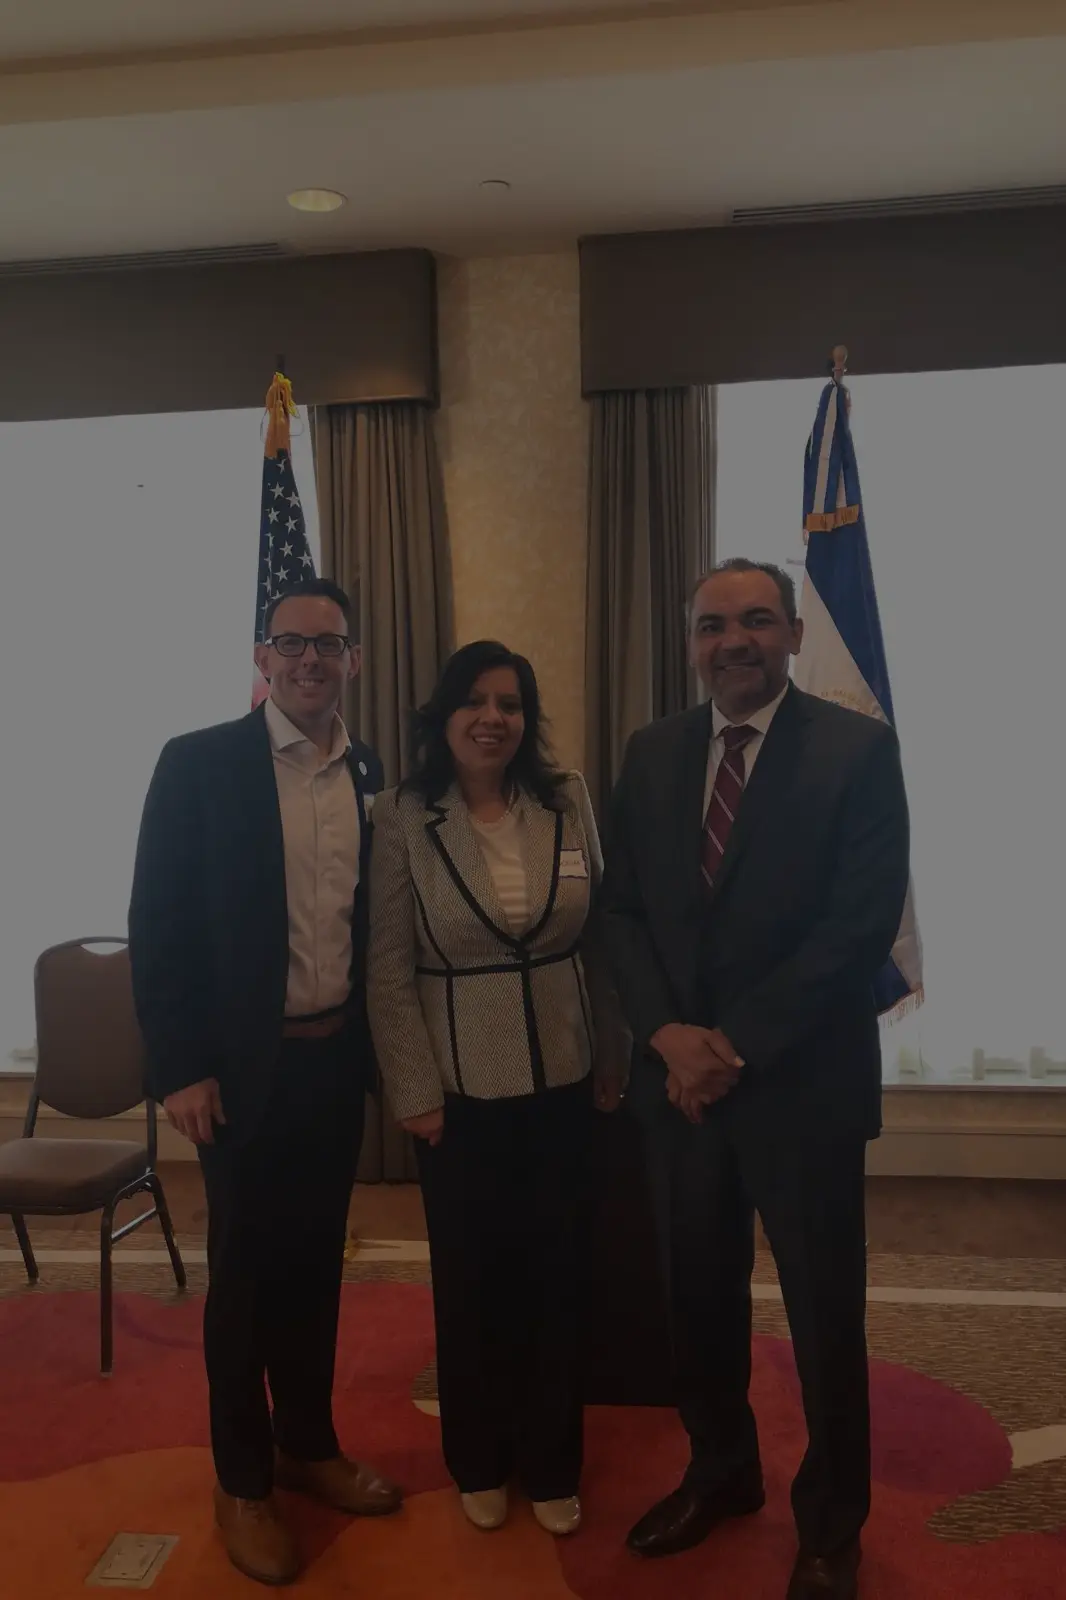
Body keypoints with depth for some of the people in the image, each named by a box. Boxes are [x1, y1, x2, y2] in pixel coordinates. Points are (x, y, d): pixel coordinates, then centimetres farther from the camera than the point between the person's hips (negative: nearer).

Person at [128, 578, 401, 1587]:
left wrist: (379, 1045, 6)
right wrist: (178, 1067, -13)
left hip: (337, 1056, 4)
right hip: (244, 1063, -4)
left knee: (316, 1261, 17)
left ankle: (309, 1445, 37)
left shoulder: (369, 774, 4)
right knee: (245, 1272, 10)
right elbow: (157, 924, -10)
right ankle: (243, 1482, 29)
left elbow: (375, 919, 9)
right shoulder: (198, 763, -9)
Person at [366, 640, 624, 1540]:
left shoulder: (569, 801, -3)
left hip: (561, 1079, 2)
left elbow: (599, 935, 3)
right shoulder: (402, 818, -9)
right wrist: (415, 1090, -7)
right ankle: (480, 1461, 37)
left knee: (556, 1272, 14)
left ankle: (551, 1463, 36)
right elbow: (389, 968, -6)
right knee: (471, 1275, 14)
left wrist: (612, 1058, 4)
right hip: (461, 1085, -2)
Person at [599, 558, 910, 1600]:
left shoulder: (857, 748, -7)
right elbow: (621, 909, 5)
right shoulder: (651, 755, 6)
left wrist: (736, 1044, -16)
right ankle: (719, 1471, 42)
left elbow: (863, 921, -14)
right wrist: (668, 1034, -10)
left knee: (824, 1310, 12)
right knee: (698, 1294, 17)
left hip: (802, 1079, -3)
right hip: (677, 1073, 4)